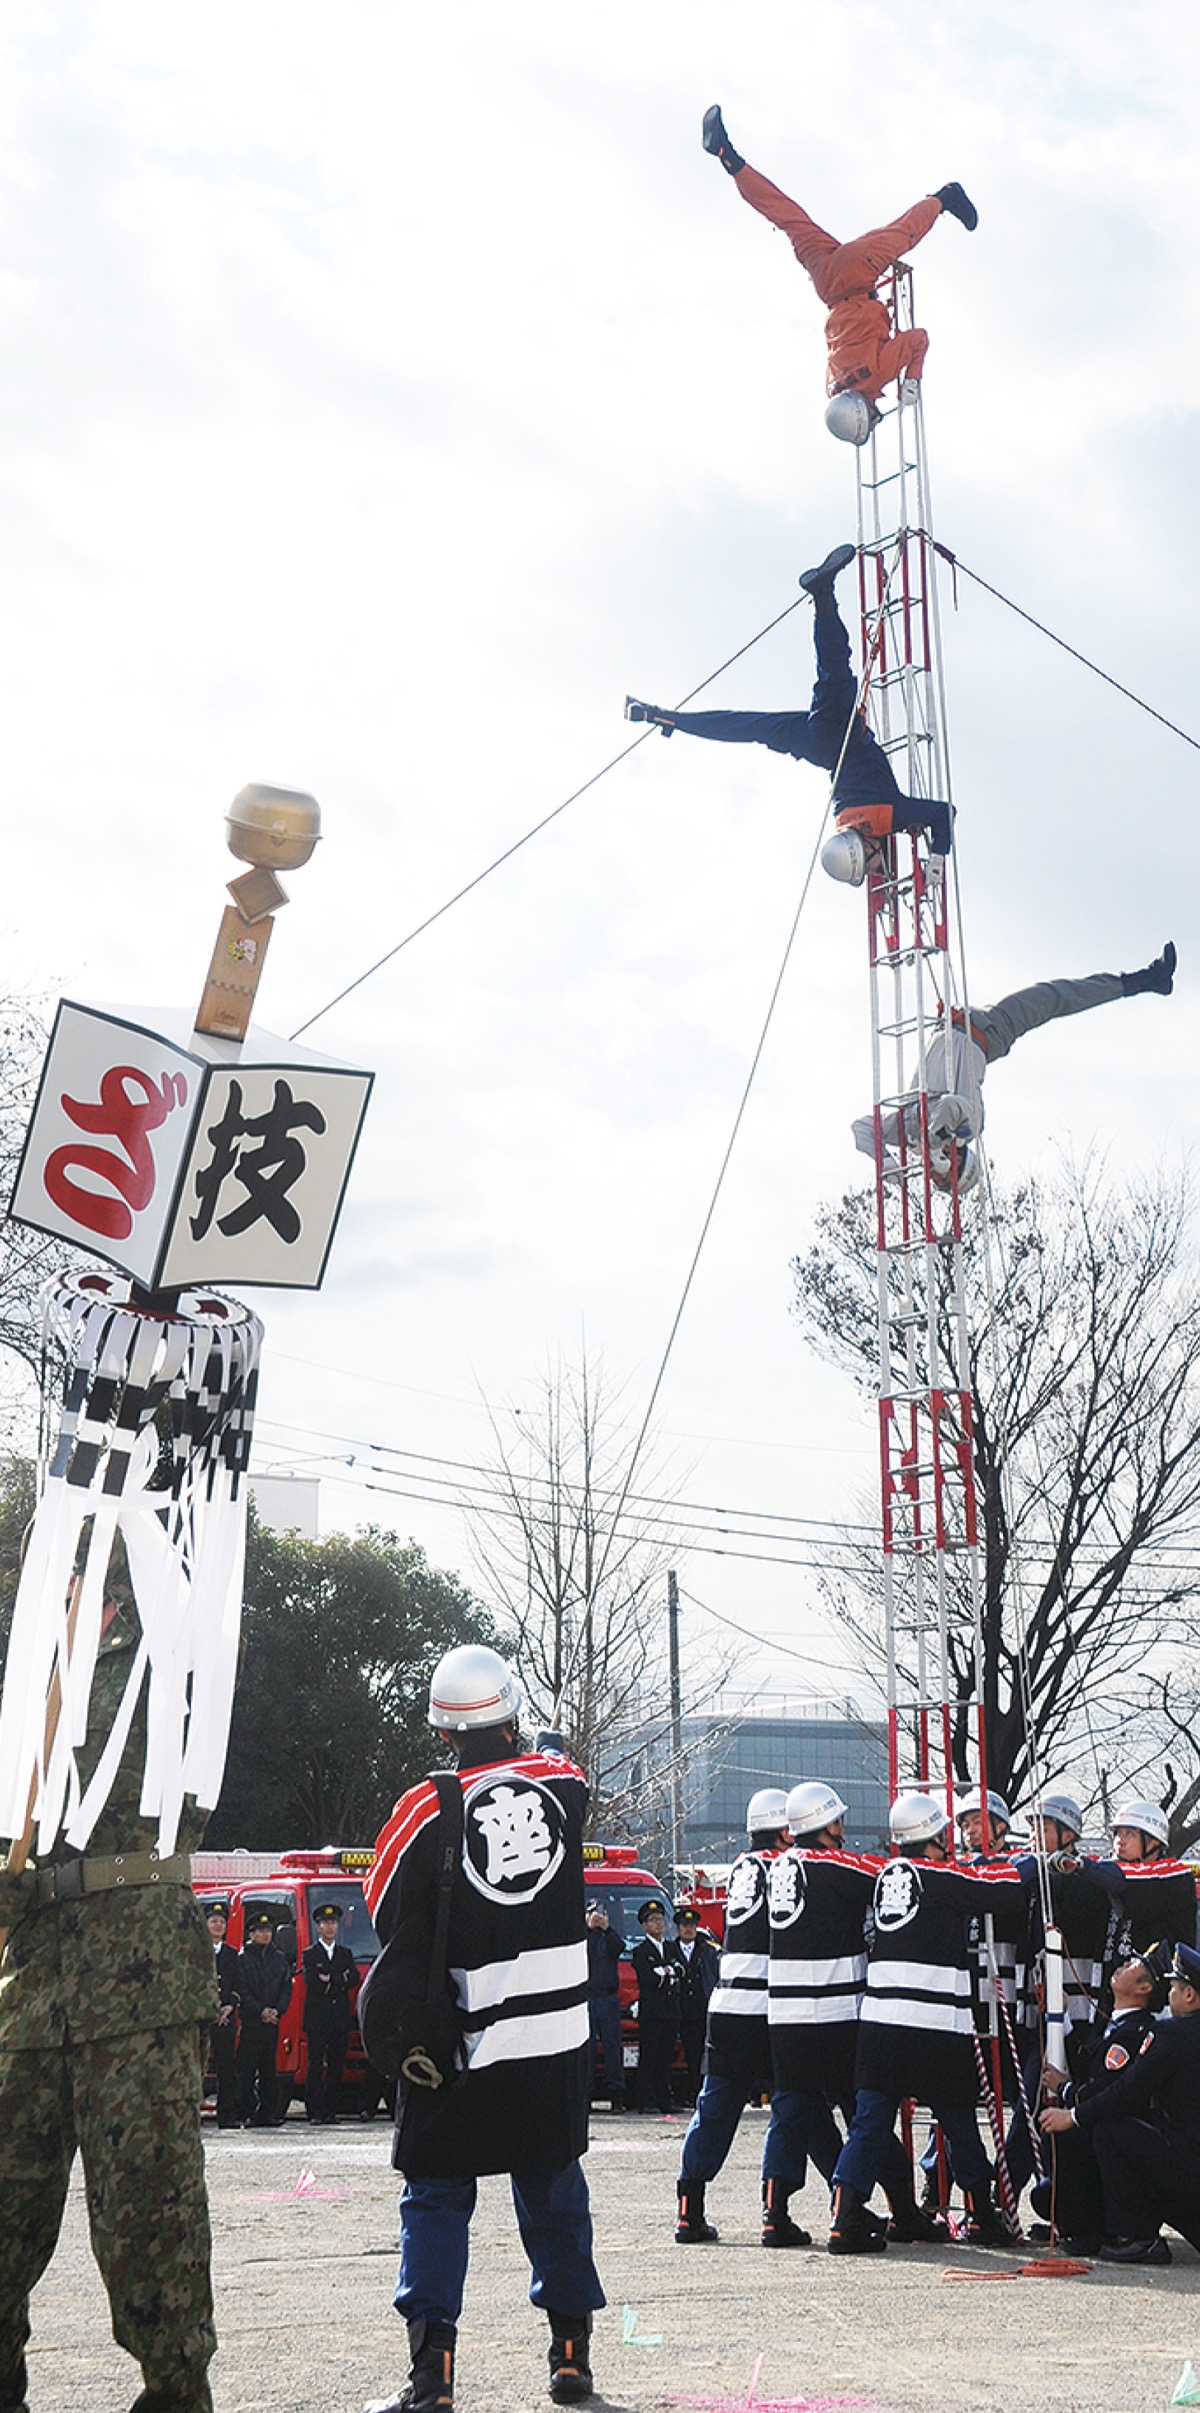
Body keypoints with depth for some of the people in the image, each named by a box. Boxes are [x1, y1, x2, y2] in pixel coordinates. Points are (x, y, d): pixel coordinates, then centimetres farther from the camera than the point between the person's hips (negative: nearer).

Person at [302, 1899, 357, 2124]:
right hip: (317, 2020, -3)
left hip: (341, 2020, 3)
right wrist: (341, 1980, -12)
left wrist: (329, 1980, -11)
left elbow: (354, 1979, 0)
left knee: (337, 2067, 3)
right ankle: (316, 2111, -5)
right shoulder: (310, 1955, 5)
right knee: (316, 2067, -6)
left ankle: (331, 2110, 6)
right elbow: (312, 1982, -11)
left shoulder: (346, 1953, 17)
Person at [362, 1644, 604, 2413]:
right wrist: (513, 1748, 34)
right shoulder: (565, 1782, -2)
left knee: (437, 2198, 7)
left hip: (462, 2042, -3)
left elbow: (388, 1917, -3)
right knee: (554, 2189, 17)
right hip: (559, 2037, 3)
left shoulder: (427, 1810, -11)